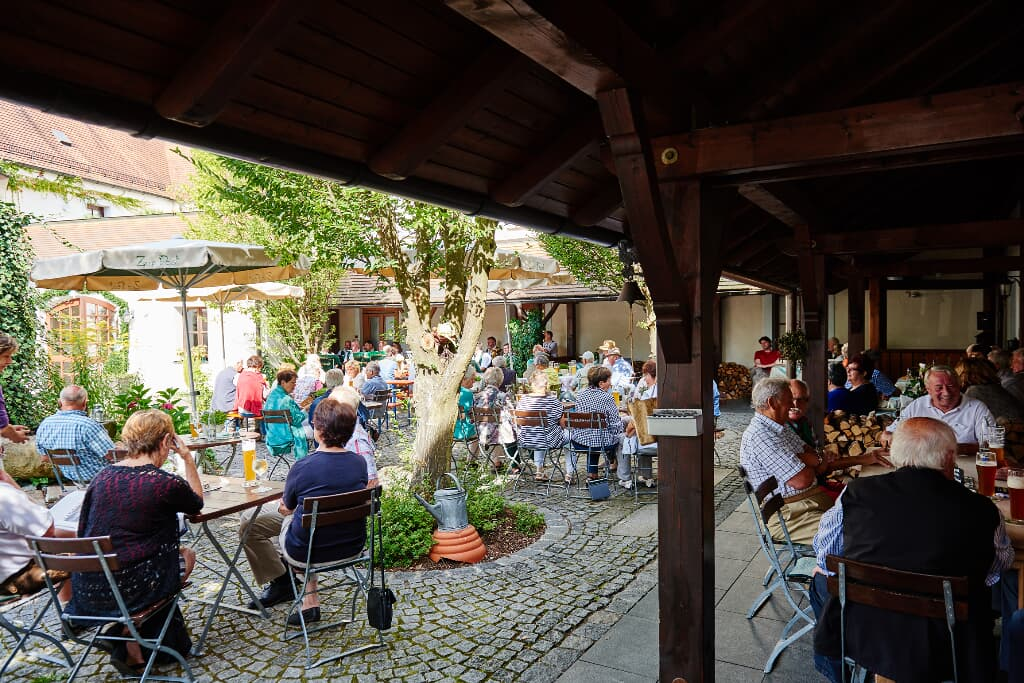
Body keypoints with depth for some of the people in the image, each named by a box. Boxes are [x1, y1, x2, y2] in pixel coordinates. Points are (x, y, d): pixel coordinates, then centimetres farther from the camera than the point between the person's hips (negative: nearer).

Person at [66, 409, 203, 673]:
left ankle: (130, 648, 20)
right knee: (187, 555, 22)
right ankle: (130, 649, 17)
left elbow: (83, 531, 14)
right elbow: (197, 502, 8)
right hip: (129, 590, -6)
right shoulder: (166, 483, -14)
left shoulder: (103, 476, 2)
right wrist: (187, 458, 10)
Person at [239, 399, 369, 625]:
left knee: (248, 522, 14)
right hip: (352, 546, 5)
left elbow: (285, 509, -4)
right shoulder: (360, 463, -8)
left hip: (310, 552, -4)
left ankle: (280, 582, 25)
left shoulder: (303, 467, -22)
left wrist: (283, 504, 20)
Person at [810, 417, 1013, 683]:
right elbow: (995, 572, 6)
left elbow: (824, 552, 2)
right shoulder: (984, 511, -14)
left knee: (821, 578, 28)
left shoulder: (856, 492, -14)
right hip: (940, 656, 1)